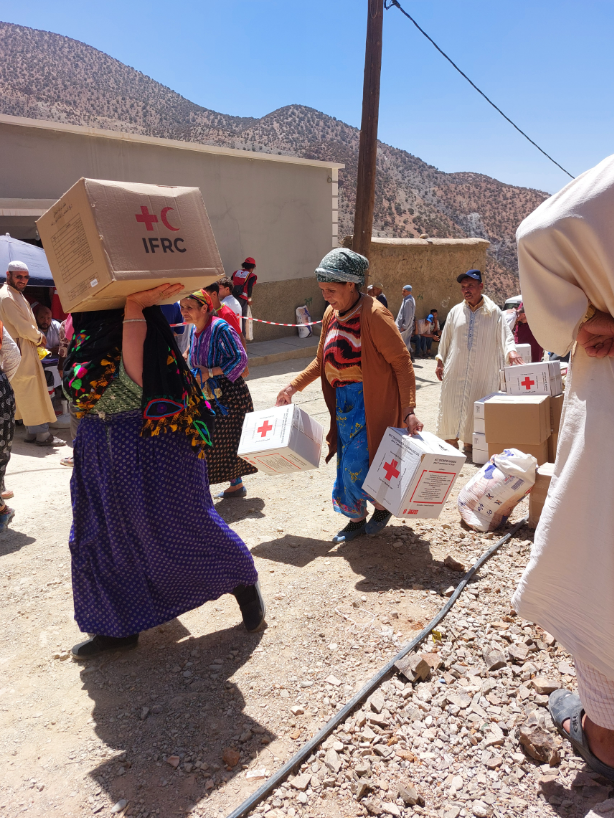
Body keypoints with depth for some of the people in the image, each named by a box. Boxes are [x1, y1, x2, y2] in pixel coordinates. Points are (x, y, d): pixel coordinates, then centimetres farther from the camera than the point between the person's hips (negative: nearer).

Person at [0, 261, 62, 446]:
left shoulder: (16, 295, 17)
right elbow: (24, 328, -20)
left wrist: (37, 336, 5)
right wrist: (39, 338, -3)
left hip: (27, 350, 10)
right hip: (21, 352, -10)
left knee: (30, 393, 13)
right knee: (30, 394, -6)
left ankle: (33, 431, 20)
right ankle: (42, 433, -1)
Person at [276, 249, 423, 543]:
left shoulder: (374, 314, -16)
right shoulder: (331, 314, 7)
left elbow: (402, 362, -16)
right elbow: (322, 360, 19)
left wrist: (409, 411, -22)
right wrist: (294, 386, 12)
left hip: (370, 402, -7)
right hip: (343, 402, 7)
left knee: (357, 465, -7)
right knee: (346, 463, 12)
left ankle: (382, 506, 23)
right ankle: (357, 520, 31)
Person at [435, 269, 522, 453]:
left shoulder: (494, 312, 1)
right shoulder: (455, 312, 8)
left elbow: (505, 336, -3)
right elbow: (445, 339, 15)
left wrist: (510, 350, -23)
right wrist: (440, 361, 12)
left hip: (483, 372, -2)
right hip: (455, 369, 2)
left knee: (475, 409, 0)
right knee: (451, 406, 2)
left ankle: (470, 443, 12)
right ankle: (451, 441, 15)